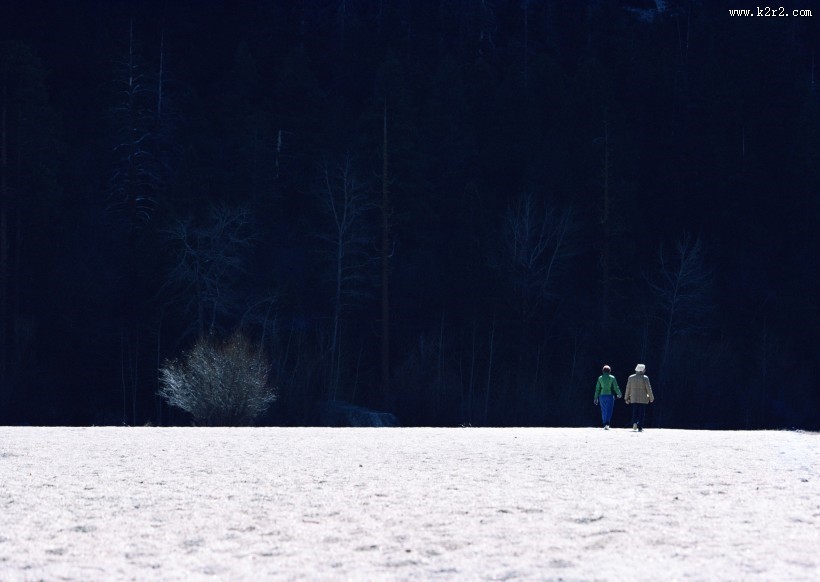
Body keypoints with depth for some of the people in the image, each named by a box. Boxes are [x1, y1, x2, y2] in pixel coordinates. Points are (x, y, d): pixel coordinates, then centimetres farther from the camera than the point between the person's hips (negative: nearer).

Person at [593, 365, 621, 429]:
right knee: (609, 411, -4)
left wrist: (596, 398, 8)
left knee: (603, 411, 12)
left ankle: (605, 425, 13)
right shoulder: (612, 378, -2)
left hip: (602, 396, 2)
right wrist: (619, 394, 18)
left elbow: (597, 388, 4)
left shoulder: (600, 378, 3)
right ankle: (607, 424, -23)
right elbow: (616, 387, -1)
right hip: (610, 395, -2)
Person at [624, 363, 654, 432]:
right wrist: (651, 398, 4)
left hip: (634, 399, 3)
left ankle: (634, 423, -14)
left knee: (635, 412, 10)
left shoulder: (631, 377, 2)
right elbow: (648, 388, -7)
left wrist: (626, 398, 13)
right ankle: (640, 427, 2)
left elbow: (628, 388, 5)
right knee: (641, 413, 4)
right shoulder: (645, 378, -9)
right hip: (643, 399, -3)